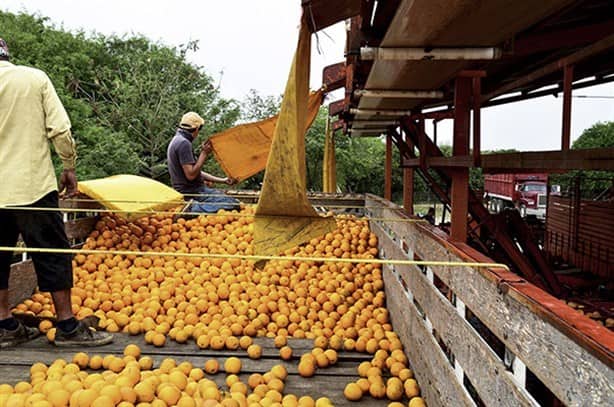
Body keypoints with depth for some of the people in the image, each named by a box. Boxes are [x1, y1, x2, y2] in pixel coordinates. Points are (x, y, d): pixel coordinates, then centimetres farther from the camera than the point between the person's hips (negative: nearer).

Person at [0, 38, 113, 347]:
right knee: (52, 252, 4)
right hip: (33, 183, -2)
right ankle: (67, 327, 8)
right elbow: (59, 128, -7)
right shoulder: (35, 78, -2)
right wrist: (69, 167, 5)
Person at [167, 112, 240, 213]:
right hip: (191, 192, -10)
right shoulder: (183, 143, -15)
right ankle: (195, 209, -17)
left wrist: (223, 180, 17)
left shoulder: (177, 140, 19)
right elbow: (191, 175, -22)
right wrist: (204, 153, -14)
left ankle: (195, 207, 4)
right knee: (233, 204, -18)